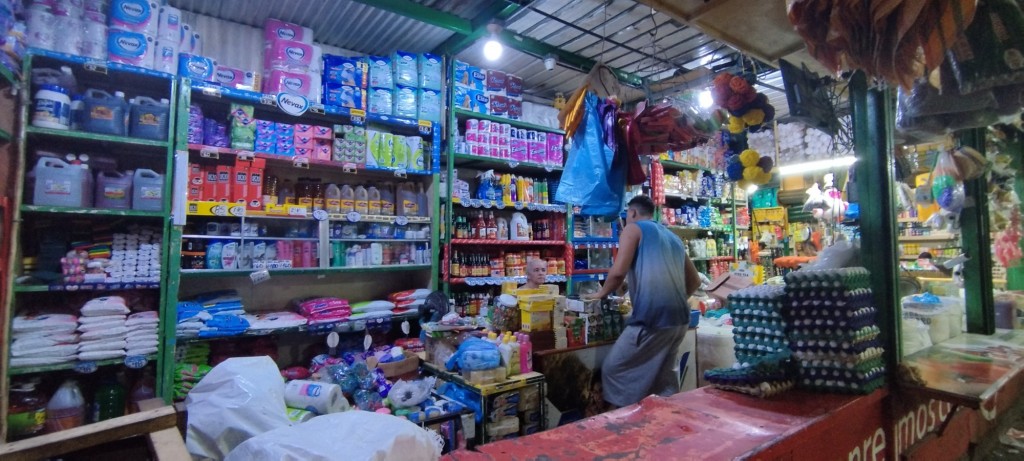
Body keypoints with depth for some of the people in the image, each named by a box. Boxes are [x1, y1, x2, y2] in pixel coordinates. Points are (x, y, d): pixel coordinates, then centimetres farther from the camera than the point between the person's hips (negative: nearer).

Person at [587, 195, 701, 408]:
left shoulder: (633, 228, 3)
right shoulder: (673, 237, 23)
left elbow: (618, 272, -11)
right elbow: (694, 281, 26)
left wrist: (602, 293, 6)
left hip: (652, 318, -8)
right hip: (680, 319, 8)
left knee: (613, 369, 5)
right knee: (666, 378, 17)